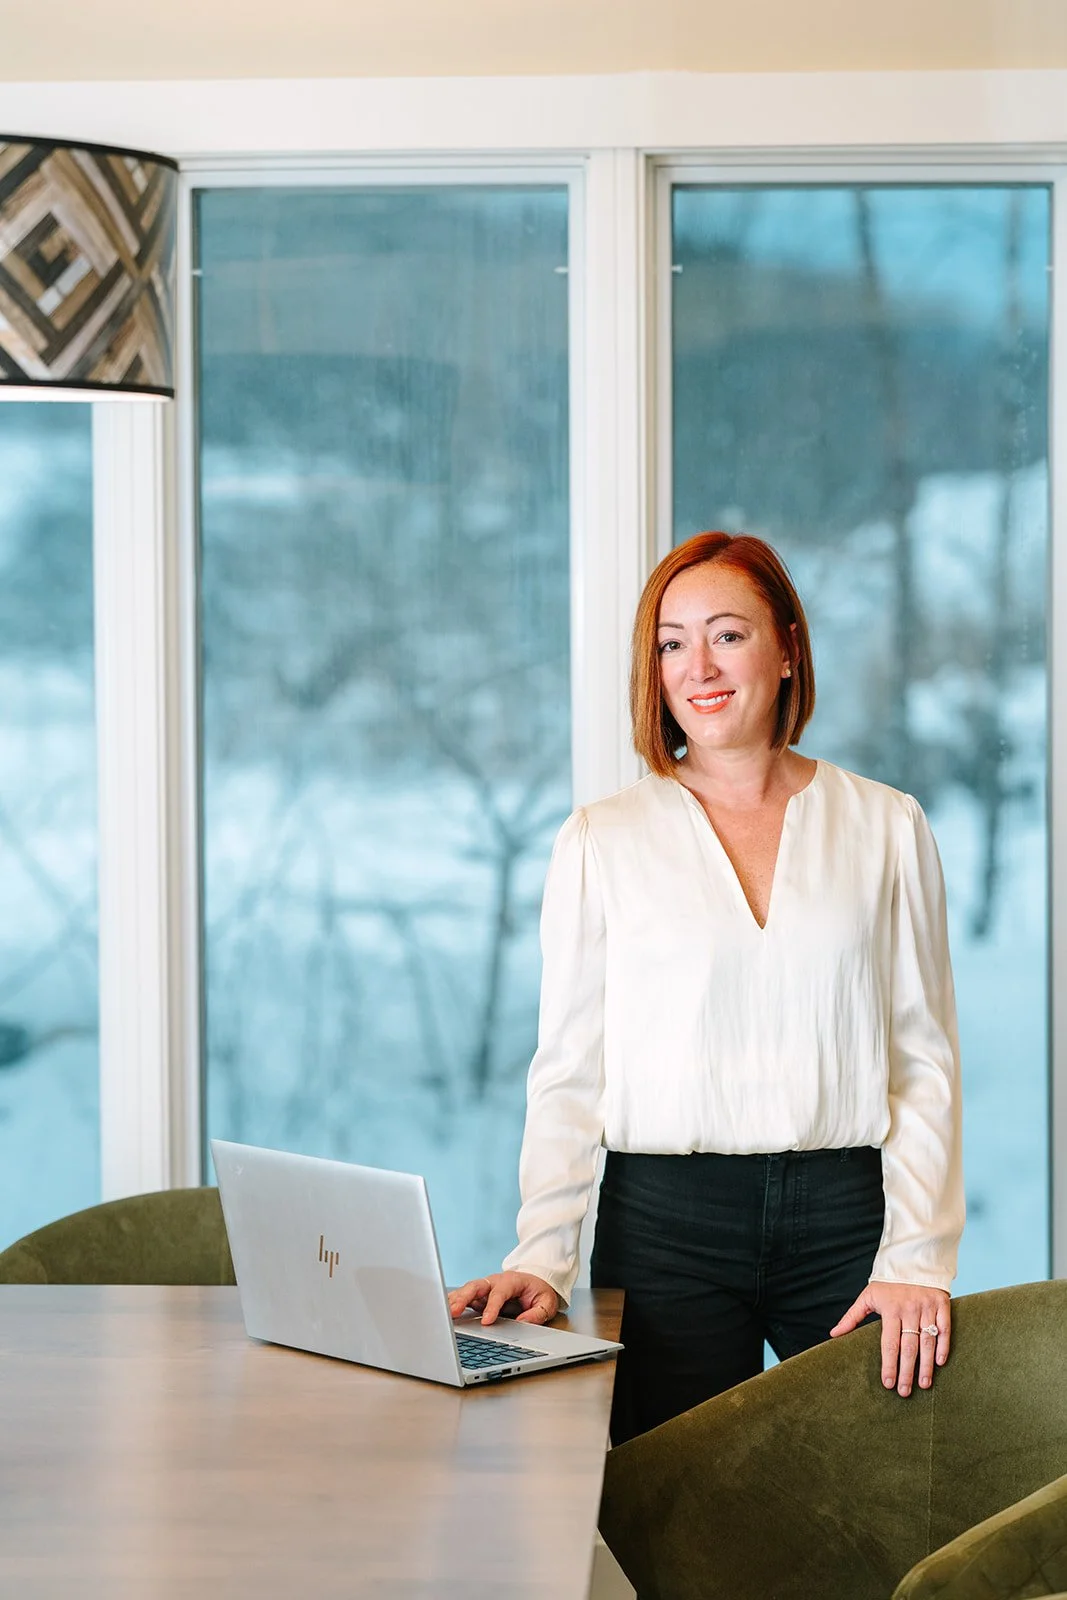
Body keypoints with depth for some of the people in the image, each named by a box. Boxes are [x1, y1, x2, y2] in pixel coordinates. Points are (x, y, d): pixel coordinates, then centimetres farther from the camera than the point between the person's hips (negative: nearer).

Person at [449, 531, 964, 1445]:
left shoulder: (887, 829, 8)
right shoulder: (602, 841, 7)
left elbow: (926, 1060, 6)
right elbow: (569, 1070, 5)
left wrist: (918, 1258, -4)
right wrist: (543, 1255, -8)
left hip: (847, 1212, 1)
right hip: (667, 1221, 0)